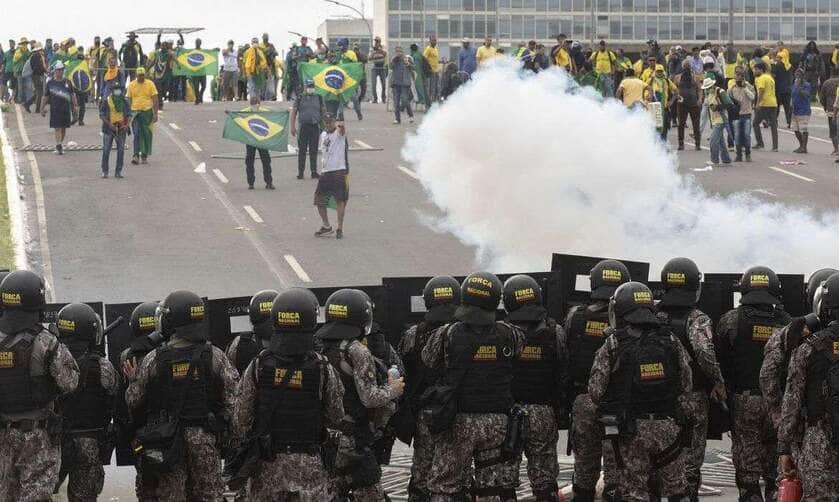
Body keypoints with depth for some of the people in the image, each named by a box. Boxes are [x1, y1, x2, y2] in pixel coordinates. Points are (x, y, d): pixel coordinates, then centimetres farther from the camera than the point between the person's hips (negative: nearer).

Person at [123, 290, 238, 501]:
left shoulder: (153, 360, -8)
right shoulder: (215, 356, -7)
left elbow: (133, 401, 0)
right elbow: (232, 400, -6)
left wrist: (133, 381, 19)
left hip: (165, 442, 0)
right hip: (204, 438, 0)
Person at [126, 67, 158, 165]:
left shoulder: (150, 84, 1)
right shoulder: (131, 85, 4)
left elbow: (155, 100, 1)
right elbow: (129, 100, 9)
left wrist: (155, 113, -6)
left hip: (147, 112, 0)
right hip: (135, 111, 0)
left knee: (147, 135, 4)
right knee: (137, 134, -10)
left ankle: (144, 156, 13)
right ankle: (136, 155, -13)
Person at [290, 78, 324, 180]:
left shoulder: (319, 98, 10)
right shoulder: (300, 98, 4)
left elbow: (323, 111, 15)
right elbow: (293, 112, 4)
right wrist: (292, 127, -2)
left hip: (315, 126, 2)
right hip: (303, 126, -2)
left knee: (313, 151, 4)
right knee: (302, 151, 0)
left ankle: (314, 172, 9)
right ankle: (300, 172, 5)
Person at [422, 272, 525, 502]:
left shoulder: (446, 336, -11)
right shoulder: (508, 335, -5)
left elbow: (427, 363, -2)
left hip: (459, 422, -2)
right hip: (497, 421, 2)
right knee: (496, 482, 12)